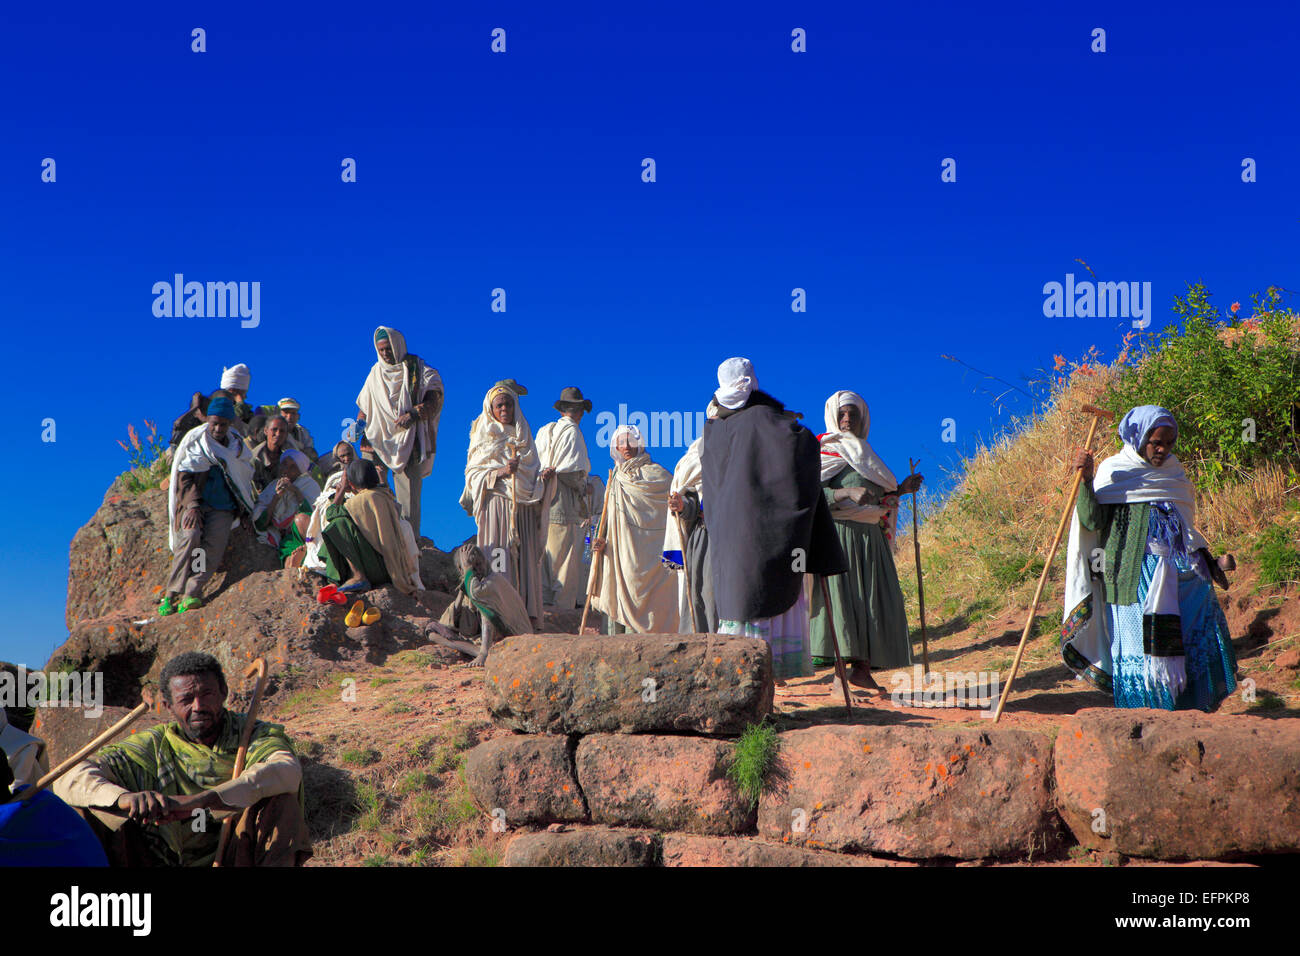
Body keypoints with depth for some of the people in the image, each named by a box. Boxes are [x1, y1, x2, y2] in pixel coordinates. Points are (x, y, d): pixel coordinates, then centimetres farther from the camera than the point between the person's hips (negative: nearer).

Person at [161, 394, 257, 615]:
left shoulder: (238, 446, 13)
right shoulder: (194, 439, 4)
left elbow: (246, 479, 22)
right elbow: (184, 477, 0)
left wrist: (242, 509, 8)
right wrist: (193, 505, -14)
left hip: (223, 507, 2)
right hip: (194, 501, -2)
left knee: (215, 543, -25)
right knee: (190, 535, -29)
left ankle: (192, 595, -34)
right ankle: (172, 594, -28)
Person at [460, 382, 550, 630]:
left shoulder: (524, 436, 17)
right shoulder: (483, 437, 5)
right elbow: (473, 473, -2)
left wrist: (544, 477, -2)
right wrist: (501, 472, -16)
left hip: (523, 505, 4)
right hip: (497, 505, -4)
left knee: (526, 558, -1)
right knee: (498, 557, -10)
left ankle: (527, 615, 0)